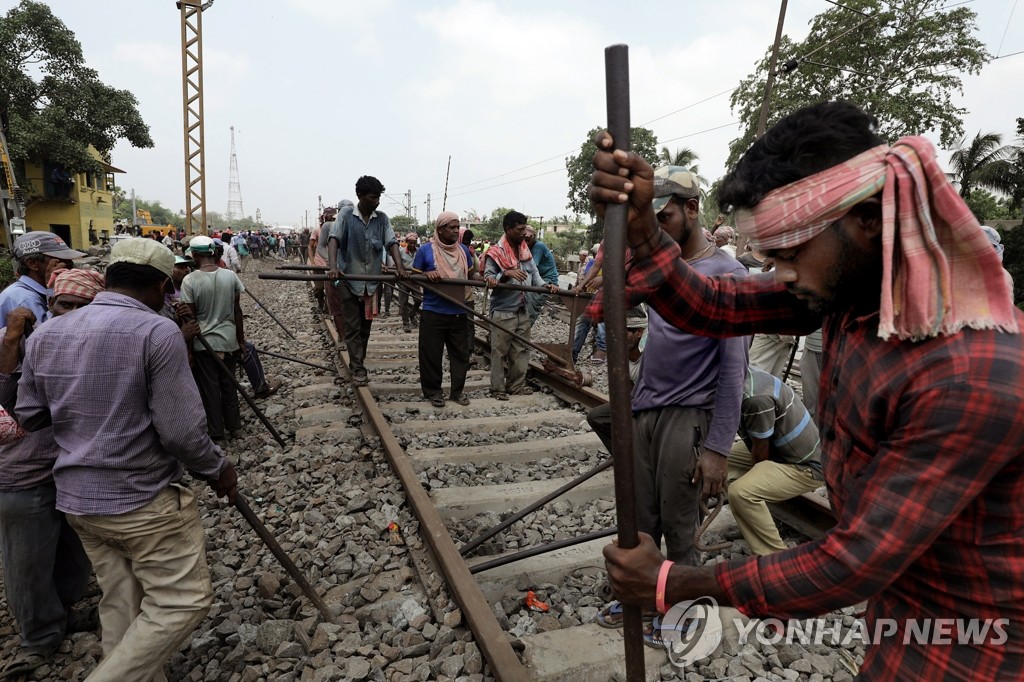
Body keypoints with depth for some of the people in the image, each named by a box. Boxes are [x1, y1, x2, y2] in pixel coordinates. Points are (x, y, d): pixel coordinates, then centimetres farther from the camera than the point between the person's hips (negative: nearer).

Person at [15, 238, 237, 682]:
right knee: (182, 600, 7)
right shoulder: (158, 332, -19)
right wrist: (218, 469, -3)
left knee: (121, 606, 19)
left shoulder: (44, 334, 2)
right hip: (145, 499, -7)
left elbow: (28, 417, 11)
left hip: (75, 498, 8)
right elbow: (181, 431, -19)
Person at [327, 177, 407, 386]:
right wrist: (333, 266, -33)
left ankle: (356, 364, 28)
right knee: (353, 328, -2)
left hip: (372, 281, 4)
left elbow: (392, 243, -4)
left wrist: (400, 267, -21)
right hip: (349, 280, -3)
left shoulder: (382, 218, 2)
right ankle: (358, 369, 2)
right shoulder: (346, 214, -6)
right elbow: (334, 239, -16)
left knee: (365, 327, 12)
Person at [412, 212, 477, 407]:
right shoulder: (426, 250, -4)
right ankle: (432, 391, 18)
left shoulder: (463, 250, 7)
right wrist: (427, 274, -21)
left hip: (458, 312, 4)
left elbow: (470, 275, 15)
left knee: (461, 353, 10)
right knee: (432, 354, 4)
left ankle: (458, 390, 23)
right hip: (434, 312, -4)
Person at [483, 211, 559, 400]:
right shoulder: (495, 252, -10)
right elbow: (488, 278, -13)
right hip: (502, 311, -7)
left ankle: (517, 385, 24)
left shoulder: (525, 251, 9)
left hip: (522, 310, 7)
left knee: (521, 350, 13)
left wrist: (545, 285, -10)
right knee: (499, 351, 0)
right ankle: (498, 388, 9)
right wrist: (506, 273, -27)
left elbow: (534, 274, 8)